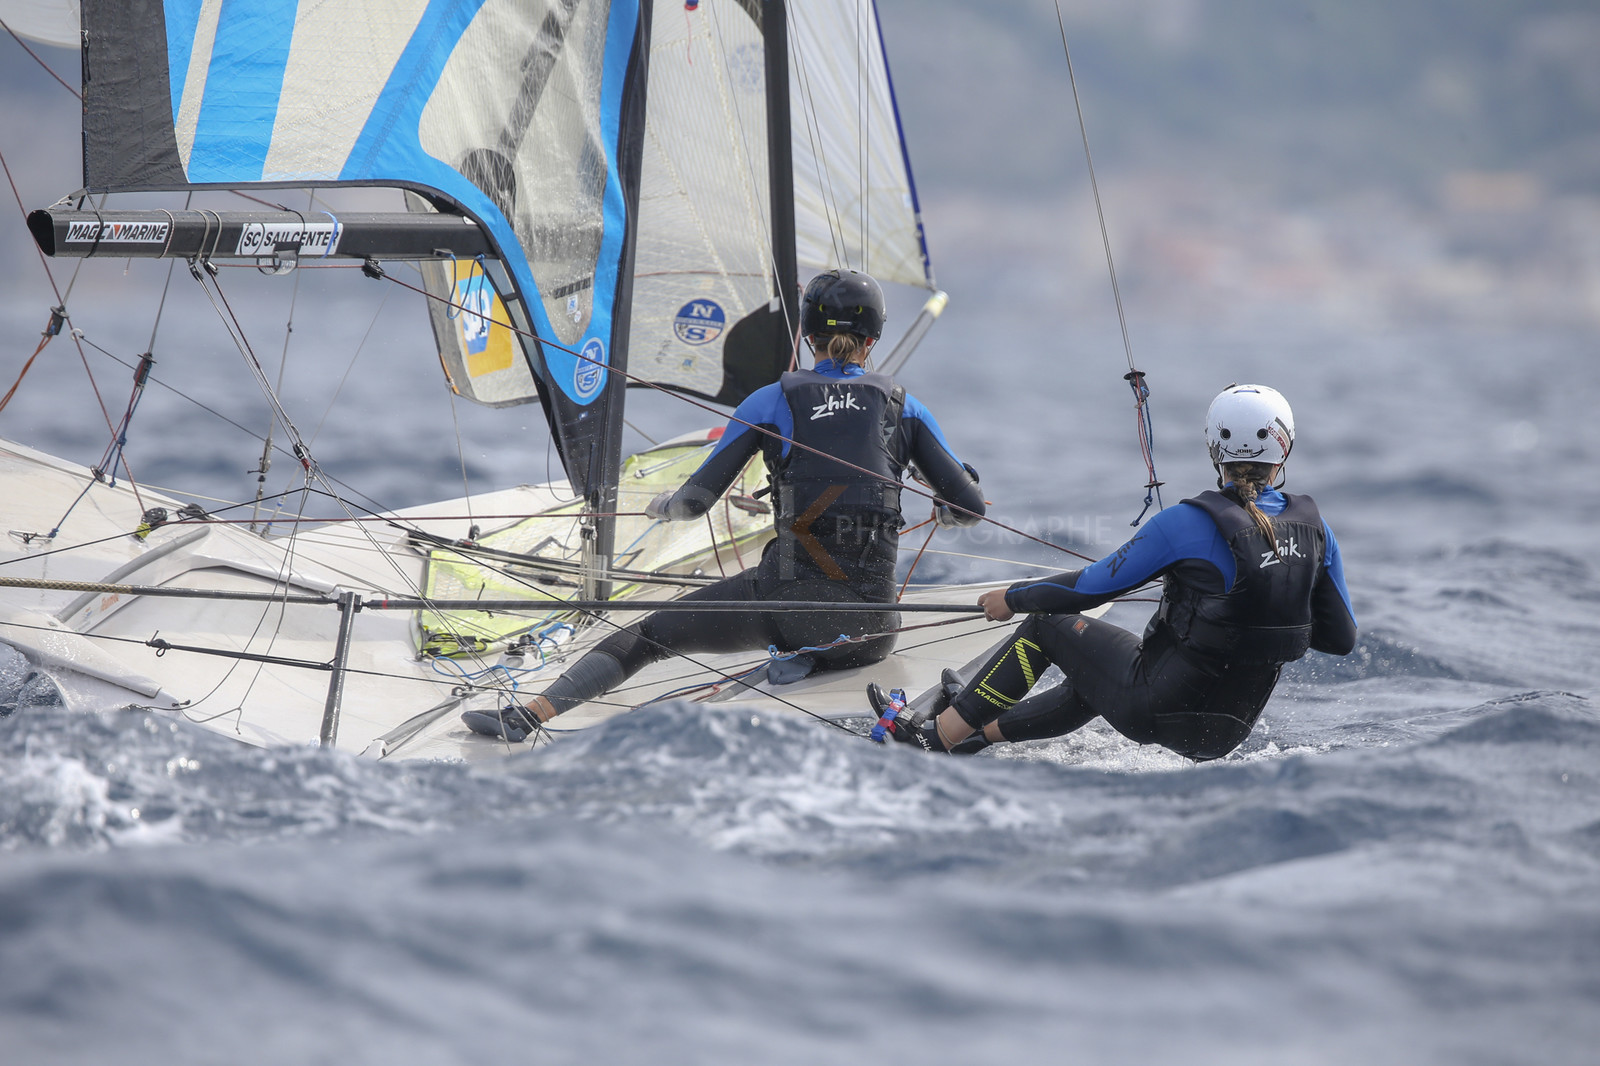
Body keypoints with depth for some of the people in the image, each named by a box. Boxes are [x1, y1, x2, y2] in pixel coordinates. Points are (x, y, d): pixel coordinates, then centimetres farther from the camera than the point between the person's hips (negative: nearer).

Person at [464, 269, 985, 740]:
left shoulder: (772, 400, 5)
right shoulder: (903, 407, 10)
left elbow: (696, 500, 4)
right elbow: (971, 505, 8)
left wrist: (661, 506, 28)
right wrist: (943, 511, 32)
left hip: (791, 595, -2)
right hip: (870, 620, 2)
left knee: (650, 634, 11)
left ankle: (527, 717, -3)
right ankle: (810, 661, 5)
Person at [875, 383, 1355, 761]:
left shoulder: (1186, 524, -17)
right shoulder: (1316, 531, -3)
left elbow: (1093, 586, -8)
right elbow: (1342, 638, 3)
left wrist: (1012, 599, 8)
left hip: (1158, 712, -6)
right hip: (1227, 734, 6)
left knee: (1046, 626, 16)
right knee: (1094, 688, 34)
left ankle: (936, 737, 23)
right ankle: (979, 732, 48)